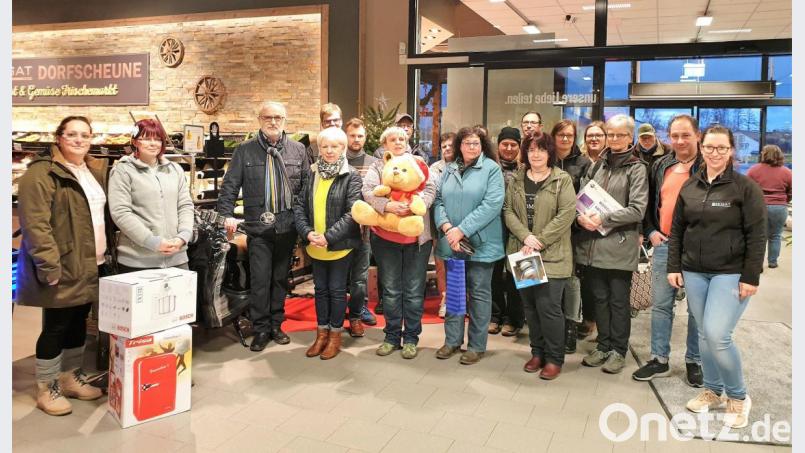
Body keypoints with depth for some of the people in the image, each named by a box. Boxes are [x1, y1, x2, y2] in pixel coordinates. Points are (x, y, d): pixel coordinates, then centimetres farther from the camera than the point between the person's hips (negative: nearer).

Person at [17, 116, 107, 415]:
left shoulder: (97, 171, 13)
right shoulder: (42, 173, -12)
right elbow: (35, 224, -18)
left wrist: (106, 254, 13)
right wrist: (49, 267, -22)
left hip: (90, 266, 7)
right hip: (63, 267, -7)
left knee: (78, 323, 16)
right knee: (56, 327, 2)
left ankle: (72, 378, 31)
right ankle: (46, 389, 17)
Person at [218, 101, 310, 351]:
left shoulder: (298, 150, 7)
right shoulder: (245, 150, 2)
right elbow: (230, 185, 1)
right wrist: (227, 214, -11)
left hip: (288, 226, 2)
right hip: (258, 226, -2)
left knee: (281, 277, 12)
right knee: (260, 279, -1)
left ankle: (276, 325, 25)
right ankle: (261, 329, 12)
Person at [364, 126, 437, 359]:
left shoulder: (419, 162, 8)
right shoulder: (377, 166, 6)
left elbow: (430, 189, -4)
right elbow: (368, 191, -11)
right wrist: (387, 205, -29)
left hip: (417, 237, 0)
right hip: (386, 237, 1)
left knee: (414, 290, 6)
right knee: (390, 289, 10)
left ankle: (411, 337, 18)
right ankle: (392, 336, 23)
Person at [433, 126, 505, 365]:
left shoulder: (491, 169, -5)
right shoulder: (449, 169, 9)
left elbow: (492, 205, -15)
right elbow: (439, 201, 6)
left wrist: (462, 230, -19)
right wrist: (446, 227, -13)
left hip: (480, 243, -4)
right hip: (451, 242, 4)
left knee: (479, 293, 5)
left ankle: (477, 345, 16)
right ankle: (452, 339, 26)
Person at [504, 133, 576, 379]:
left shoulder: (562, 180, -2)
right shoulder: (516, 180, 10)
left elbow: (567, 214, -11)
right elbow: (508, 211, 3)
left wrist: (540, 241, -15)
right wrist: (526, 237, -13)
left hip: (552, 255, -4)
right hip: (522, 254, 4)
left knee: (549, 307, -6)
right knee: (530, 306, 11)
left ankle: (555, 358, 11)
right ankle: (537, 352, 26)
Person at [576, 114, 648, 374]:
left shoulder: (636, 169, -2)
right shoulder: (597, 165, 12)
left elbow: (637, 209, -11)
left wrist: (603, 219, -17)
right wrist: (581, 216, -11)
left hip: (619, 245, -4)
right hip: (592, 243, 4)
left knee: (618, 301, 6)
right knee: (599, 298, 13)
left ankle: (618, 350, 20)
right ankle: (603, 346, 26)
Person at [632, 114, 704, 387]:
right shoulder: (660, 166, 9)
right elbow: (648, 202, 16)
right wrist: (650, 231, 4)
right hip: (664, 244, 4)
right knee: (660, 304, 9)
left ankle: (694, 361, 21)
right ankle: (659, 360, 20)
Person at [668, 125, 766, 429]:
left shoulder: (745, 187, -5)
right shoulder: (690, 186, 8)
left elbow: (757, 236, -8)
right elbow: (677, 230, 12)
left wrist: (750, 277, -12)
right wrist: (673, 267, 6)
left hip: (731, 273, -4)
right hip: (694, 273, 5)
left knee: (717, 335, -13)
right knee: (704, 334, 10)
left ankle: (738, 397, 9)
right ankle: (713, 391, 28)